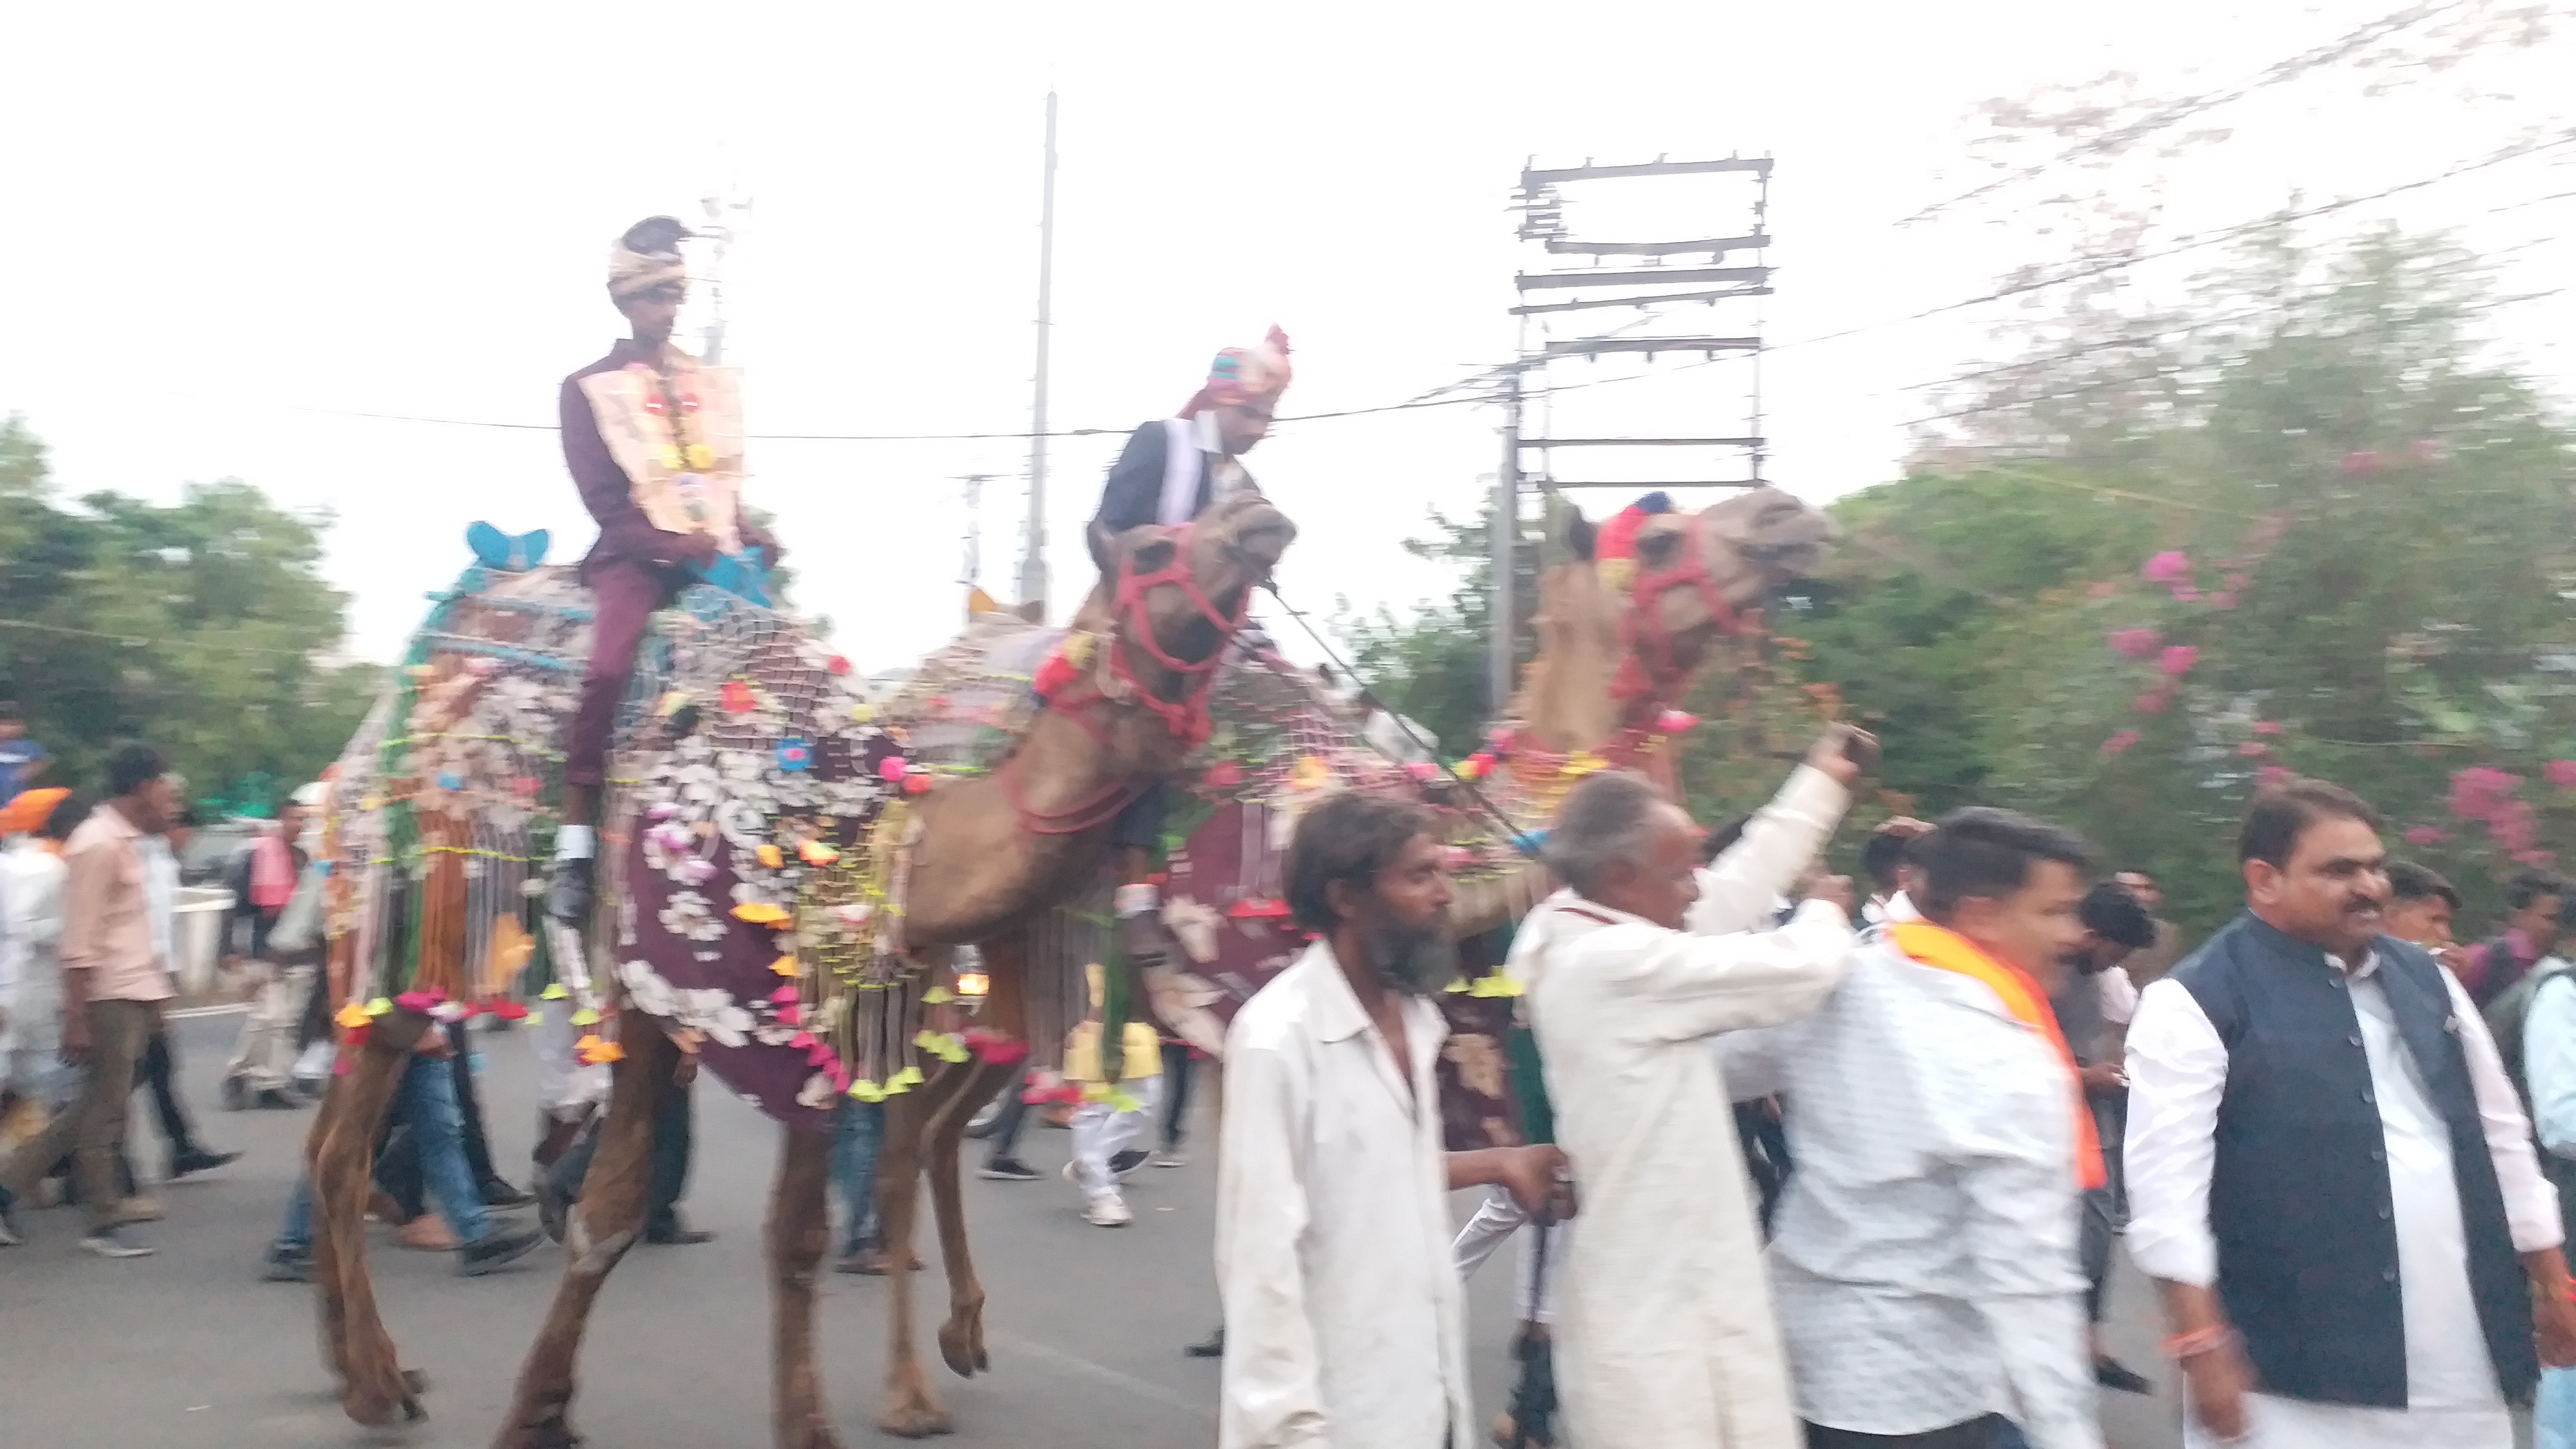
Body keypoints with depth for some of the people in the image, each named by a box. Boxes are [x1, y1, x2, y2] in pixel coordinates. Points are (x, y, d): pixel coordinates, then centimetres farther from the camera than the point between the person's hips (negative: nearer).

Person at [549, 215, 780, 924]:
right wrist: (668, 545, -18)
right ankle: (575, 841, -23)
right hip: (635, 555, -5)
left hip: (715, 555, 5)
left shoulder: (714, 384, 18)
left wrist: (749, 536, 0)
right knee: (608, 668, -28)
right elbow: (603, 498, -5)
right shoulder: (589, 389, 4)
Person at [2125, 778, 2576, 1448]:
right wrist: (2203, 1344, -17)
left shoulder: (2426, 980, 13)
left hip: (2464, 1362, 6)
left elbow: (2501, 1136, 20)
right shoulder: (2199, 1002, -9)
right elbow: (2168, 1183, -14)